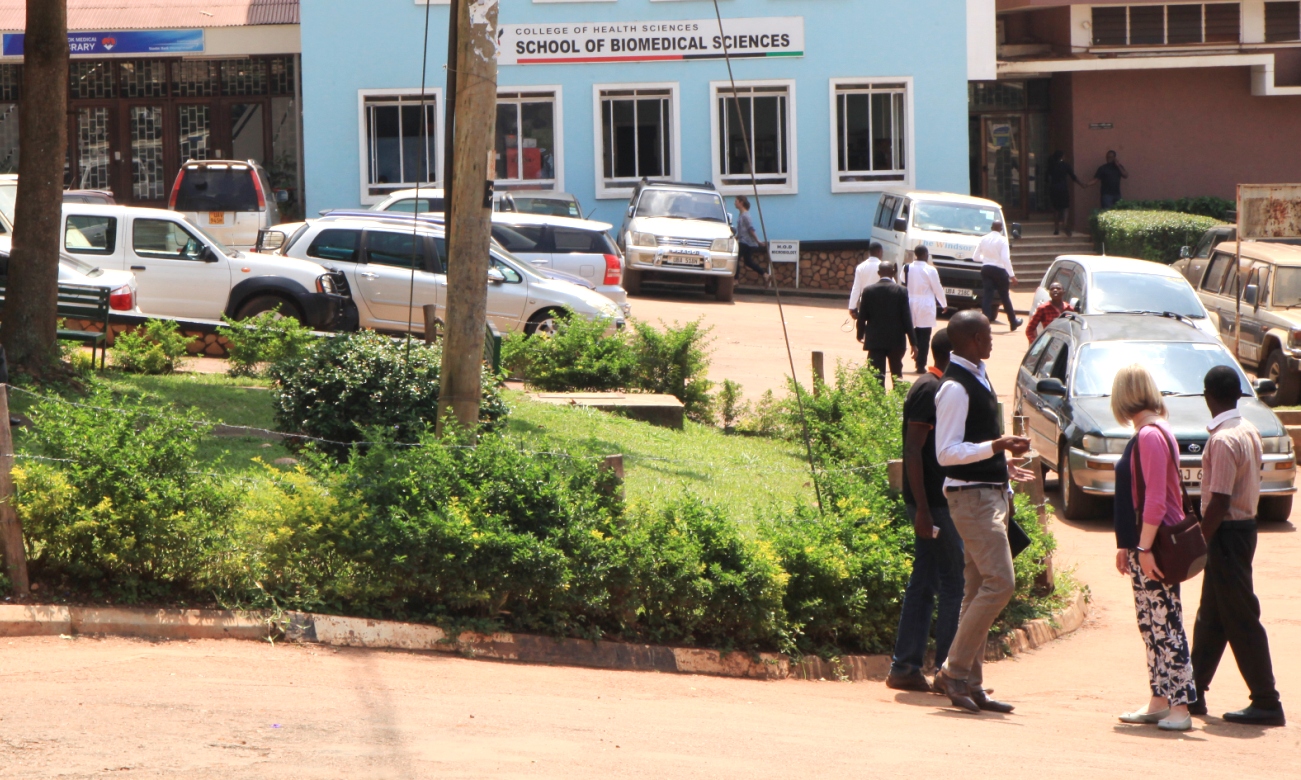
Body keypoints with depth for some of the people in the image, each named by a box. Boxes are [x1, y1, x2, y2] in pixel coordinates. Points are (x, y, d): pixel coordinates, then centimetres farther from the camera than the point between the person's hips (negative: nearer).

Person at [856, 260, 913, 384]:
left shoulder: (868, 291, -3)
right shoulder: (901, 291, -6)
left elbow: (862, 317, 1)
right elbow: (907, 318, -7)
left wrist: (860, 334, 20)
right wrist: (913, 342, -3)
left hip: (875, 341, 0)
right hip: (896, 340, 0)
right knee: (897, 374, 17)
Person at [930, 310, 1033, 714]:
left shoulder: (977, 378, 15)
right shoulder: (955, 388, -16)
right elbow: (947, 453, -21)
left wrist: (1002, 465, 28)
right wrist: (995, 447, -28)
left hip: (990, 493, 10)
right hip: (971, 496, -10)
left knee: (979, 589, 9)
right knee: (999, 582, -16)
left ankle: (971, 683, 12)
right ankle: (953, 672, -10)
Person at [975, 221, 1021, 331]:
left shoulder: (984, 239, 3)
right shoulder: (1002, 240, -10)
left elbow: (975, 257, 7)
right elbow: (1005, 259, -19)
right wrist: (1012, 275, -16)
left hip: (986, 269, 3)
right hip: (999, 270, -3)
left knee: (987, 296, 0)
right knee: (1005, 296, 10)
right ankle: (1013, 322, 24)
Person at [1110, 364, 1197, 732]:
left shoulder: (1151, 436, -16)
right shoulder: (1146, 434, 14)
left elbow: (1156, 499, -21)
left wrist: (1144, 549, -21)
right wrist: (1127, 546, 21)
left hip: (1155, 548, -10)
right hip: (1144, 544, 10)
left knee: (1166, 625, -9)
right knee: (1152, 625, 13)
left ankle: (1180, 708, -8)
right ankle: (1160, 701, 19)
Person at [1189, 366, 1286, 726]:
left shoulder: (1224, 440, -20)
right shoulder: (1249, 431, 8)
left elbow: (1220, 500, -23)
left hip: (1227, 533, -10)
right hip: (1244, 524, 10)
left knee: (1241, 620, -4)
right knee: (1211, 617, 16)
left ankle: (1267, 704, -1)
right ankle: (1193, 693, 24)